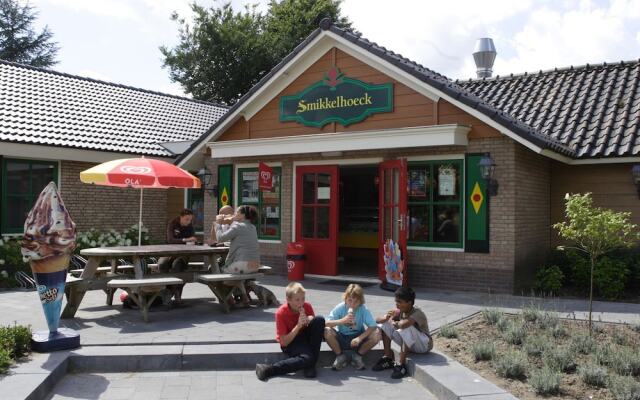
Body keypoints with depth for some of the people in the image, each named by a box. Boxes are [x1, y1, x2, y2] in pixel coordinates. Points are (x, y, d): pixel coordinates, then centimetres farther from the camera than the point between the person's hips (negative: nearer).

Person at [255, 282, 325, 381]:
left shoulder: (307, 307, -10)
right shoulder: (281, 313, -21)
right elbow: (284, 342, -19)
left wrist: (309, 320, -24)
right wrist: (298, 325, -29)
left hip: (305, 337, 5)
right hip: (289, 343, -5)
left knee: (320, 319, -23)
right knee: (307, 358, -36)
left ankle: (310, 365, -19)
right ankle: (268, 370, -25)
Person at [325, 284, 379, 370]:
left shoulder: (363, 309, -15)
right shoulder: (340, 308, -16)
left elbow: (373, 326, -24)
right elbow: (325, 323, -26)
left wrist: (359, 338, -36)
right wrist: (342, 321, -40)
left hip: (357, 339, 0)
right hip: (342, 339, 0)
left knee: (376, 335, -26)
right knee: (327, 331, -30)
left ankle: (357, 356, 0)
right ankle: (340, 356, -2)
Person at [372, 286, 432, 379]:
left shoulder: (417, 313, -27)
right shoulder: (399, 312, -6)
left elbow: (403, 324, -48)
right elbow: (378, 320, -6)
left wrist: (393, 322, -25)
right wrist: (386, 318, -30)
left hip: (424, 345, -7)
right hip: (408, 344, 7)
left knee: (406, 328, -37)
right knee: (385, 324, -7)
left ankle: (401, 365, -28)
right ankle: (388, 358, -6)